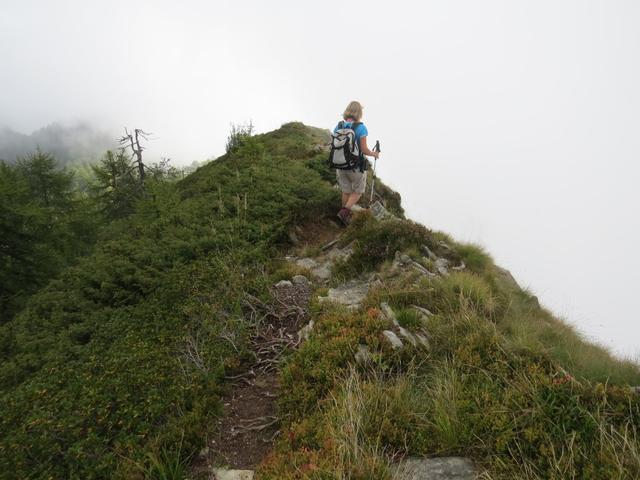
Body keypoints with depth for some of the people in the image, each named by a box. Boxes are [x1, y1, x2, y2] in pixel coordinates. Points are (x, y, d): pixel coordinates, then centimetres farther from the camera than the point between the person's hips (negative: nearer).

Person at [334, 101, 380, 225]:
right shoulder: (361, 128, -17)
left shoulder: (338, 127, -3)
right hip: (355, 167, -4)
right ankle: (344, 212, 0)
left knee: (346, 191, 23)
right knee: (358, 191, 17)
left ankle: (346, 215, 34)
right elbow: (364, 150, -18)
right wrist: (373, 154, 3)